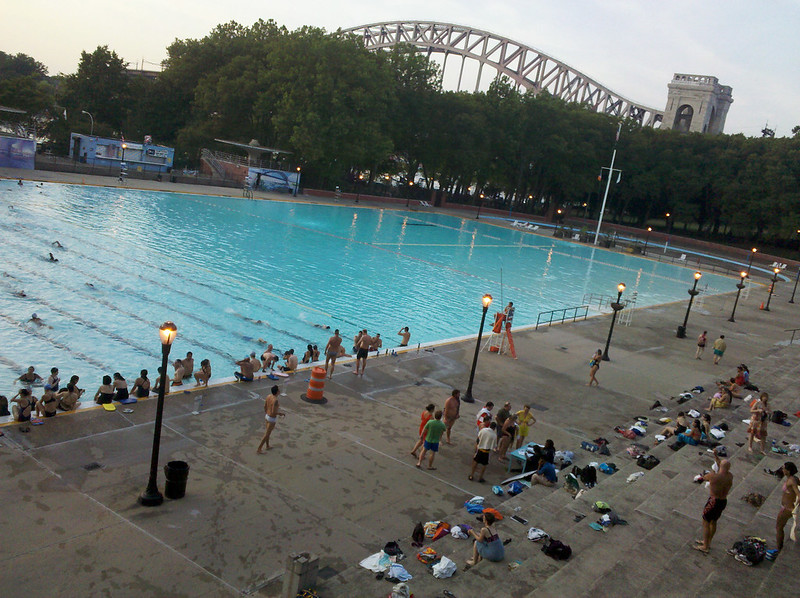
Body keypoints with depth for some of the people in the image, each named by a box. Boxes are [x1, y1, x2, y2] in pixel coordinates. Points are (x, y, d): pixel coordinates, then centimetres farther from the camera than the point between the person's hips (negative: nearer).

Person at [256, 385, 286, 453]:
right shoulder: (275, 400, -30)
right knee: (266, 435, 5)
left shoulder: (268, 396, -5)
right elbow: (273, 412, -29)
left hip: (267, 416, 8)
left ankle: (267, 446, 41)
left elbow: (265, 406, 6)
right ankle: (259, 449, 11)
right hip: (272, 419, -8)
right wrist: (281, 413, -12)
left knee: (267, 432, 24)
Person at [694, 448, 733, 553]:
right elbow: (721, 464, 14)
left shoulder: (714, 476, -25)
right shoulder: (730, 476, -5)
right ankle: (708, 542, 39)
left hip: (714, 501, -7)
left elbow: (704, 477, -3)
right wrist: (716, 455, 14)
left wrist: (712, 472, 13)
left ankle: (705, 547, 14)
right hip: (724, 501, 7)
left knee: (706, 523, 7)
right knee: (713, 522, 23)